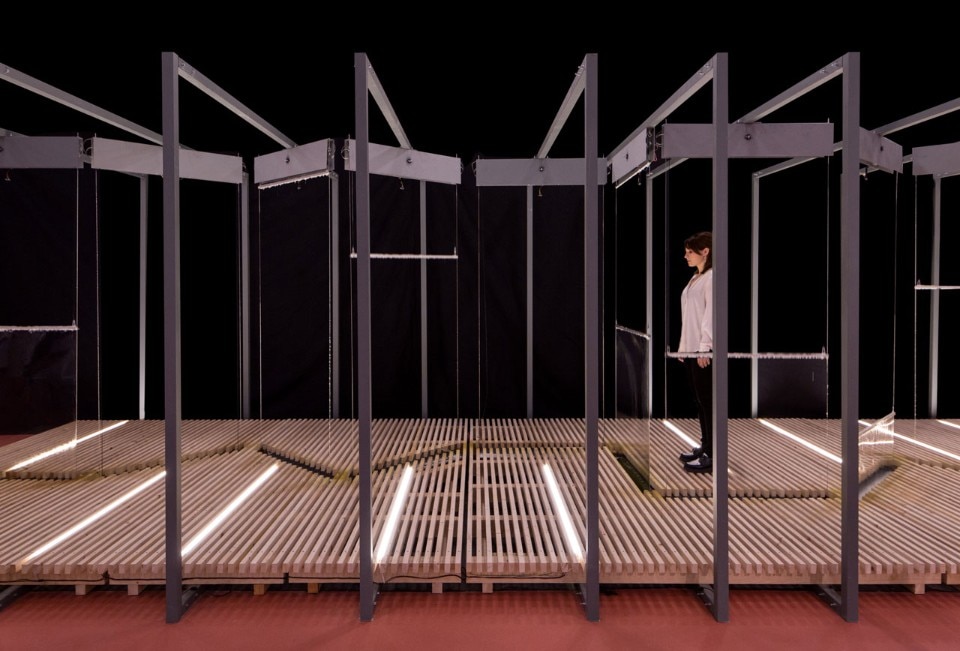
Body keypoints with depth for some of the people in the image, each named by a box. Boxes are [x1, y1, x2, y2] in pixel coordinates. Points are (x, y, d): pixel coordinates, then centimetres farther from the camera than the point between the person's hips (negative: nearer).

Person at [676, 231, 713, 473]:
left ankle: (712, 455, 0)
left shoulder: (712, 277, -10)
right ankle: (705, 446, 22)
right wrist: (683, 345, 16)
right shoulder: (695, 278, 17)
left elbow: (711, 313, -16)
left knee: (708, 400, -5)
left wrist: (704, 347, -21)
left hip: (704, 349, -9)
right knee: (699, 399, 13)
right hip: (691, 348, 9)